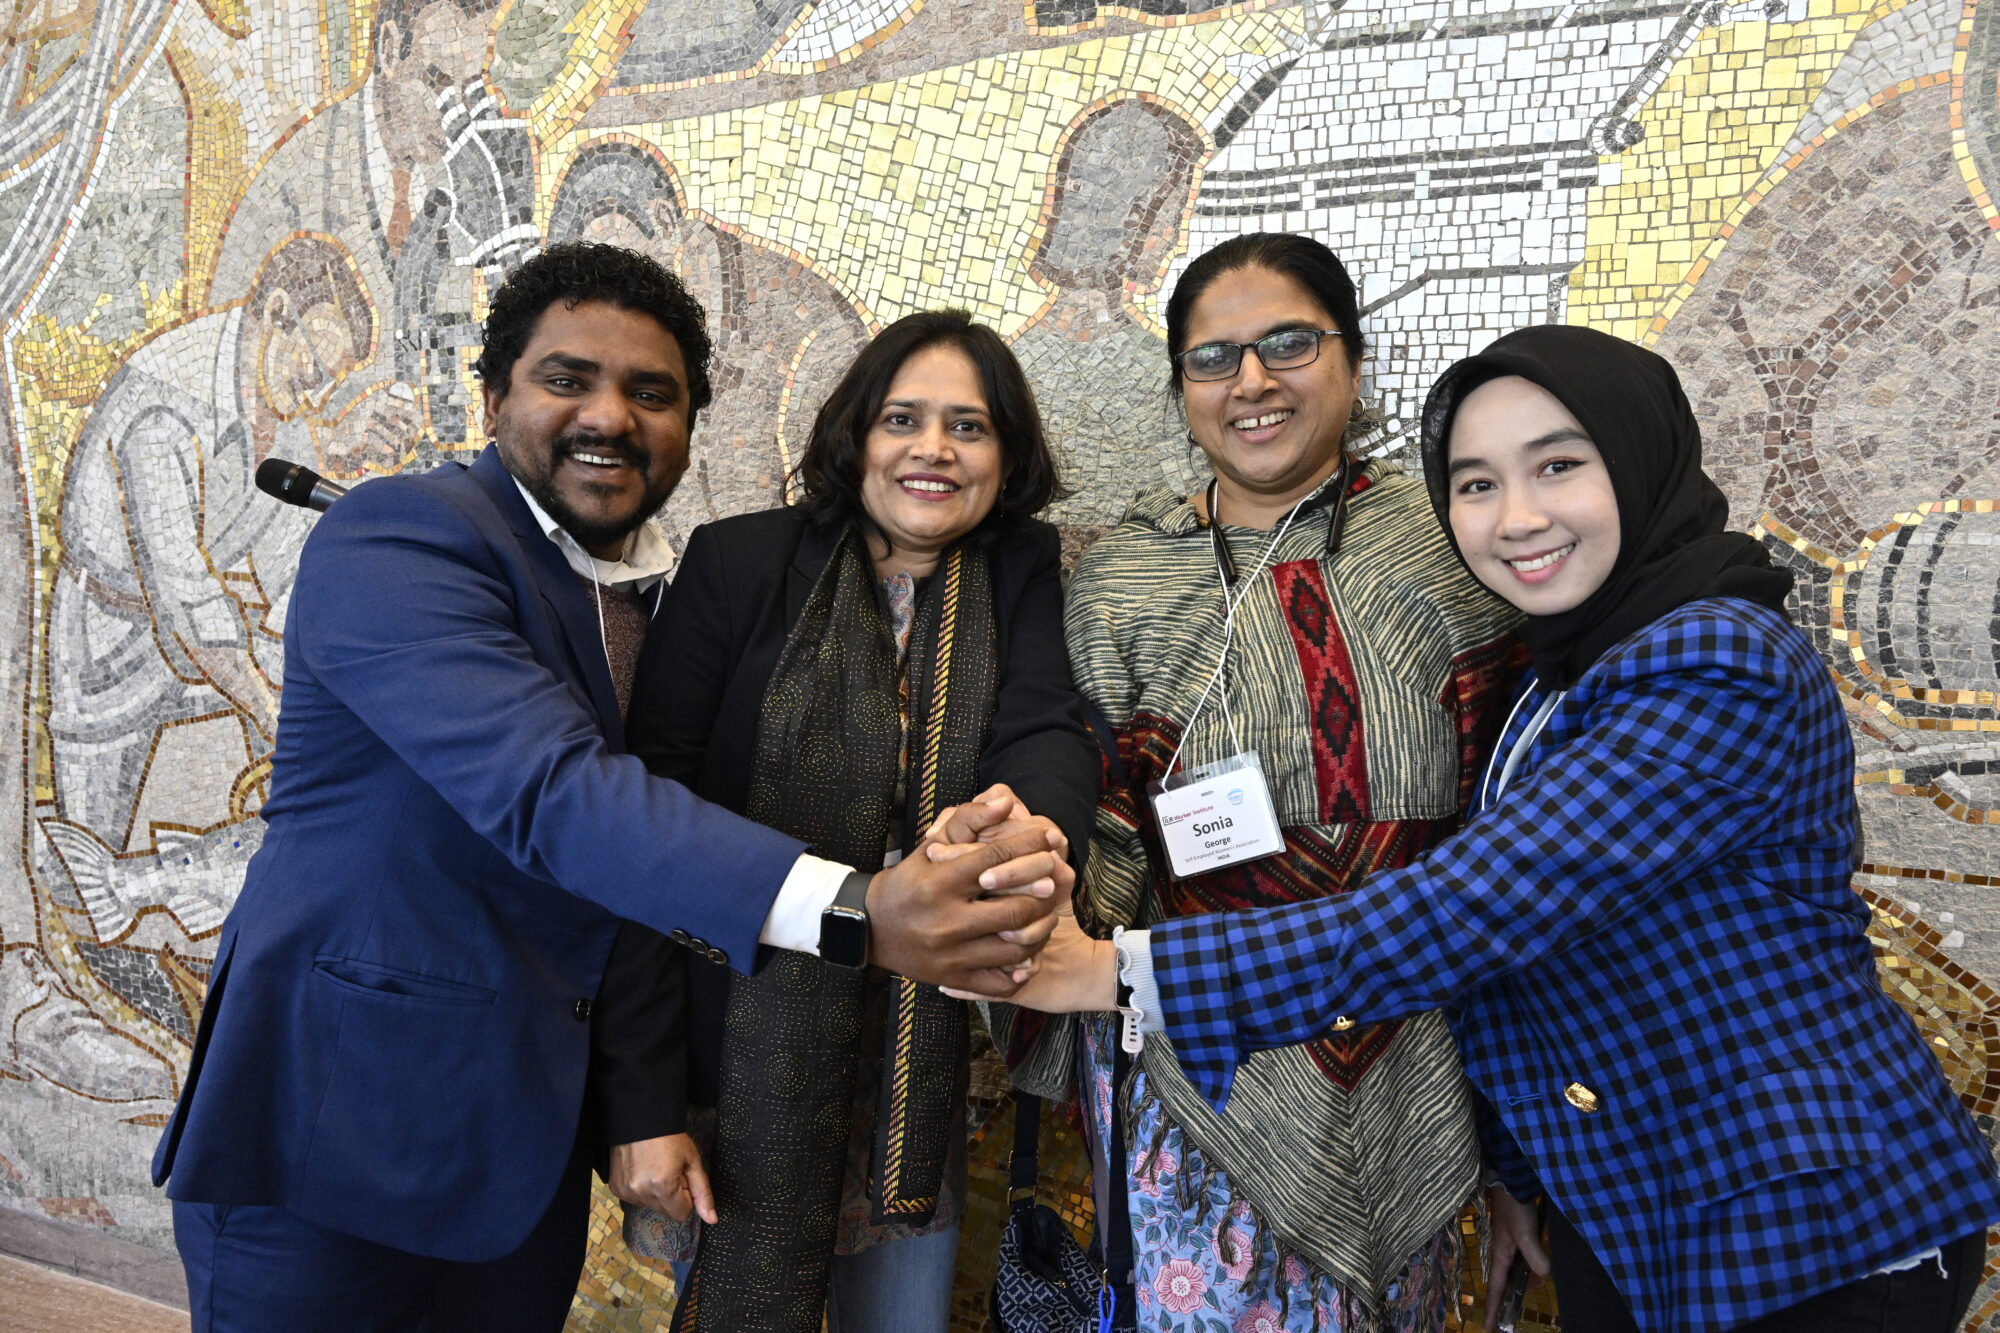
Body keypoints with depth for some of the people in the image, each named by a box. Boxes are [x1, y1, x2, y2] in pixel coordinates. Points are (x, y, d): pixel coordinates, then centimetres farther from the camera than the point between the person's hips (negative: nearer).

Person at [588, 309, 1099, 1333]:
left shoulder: (1022, 577, 0)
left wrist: (1028, 823, -42)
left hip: (926, 1086, 3)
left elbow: (1048, 729, -17)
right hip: (745, 1070, -2)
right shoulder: (737, 565, -9)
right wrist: (640, 1098, -15)